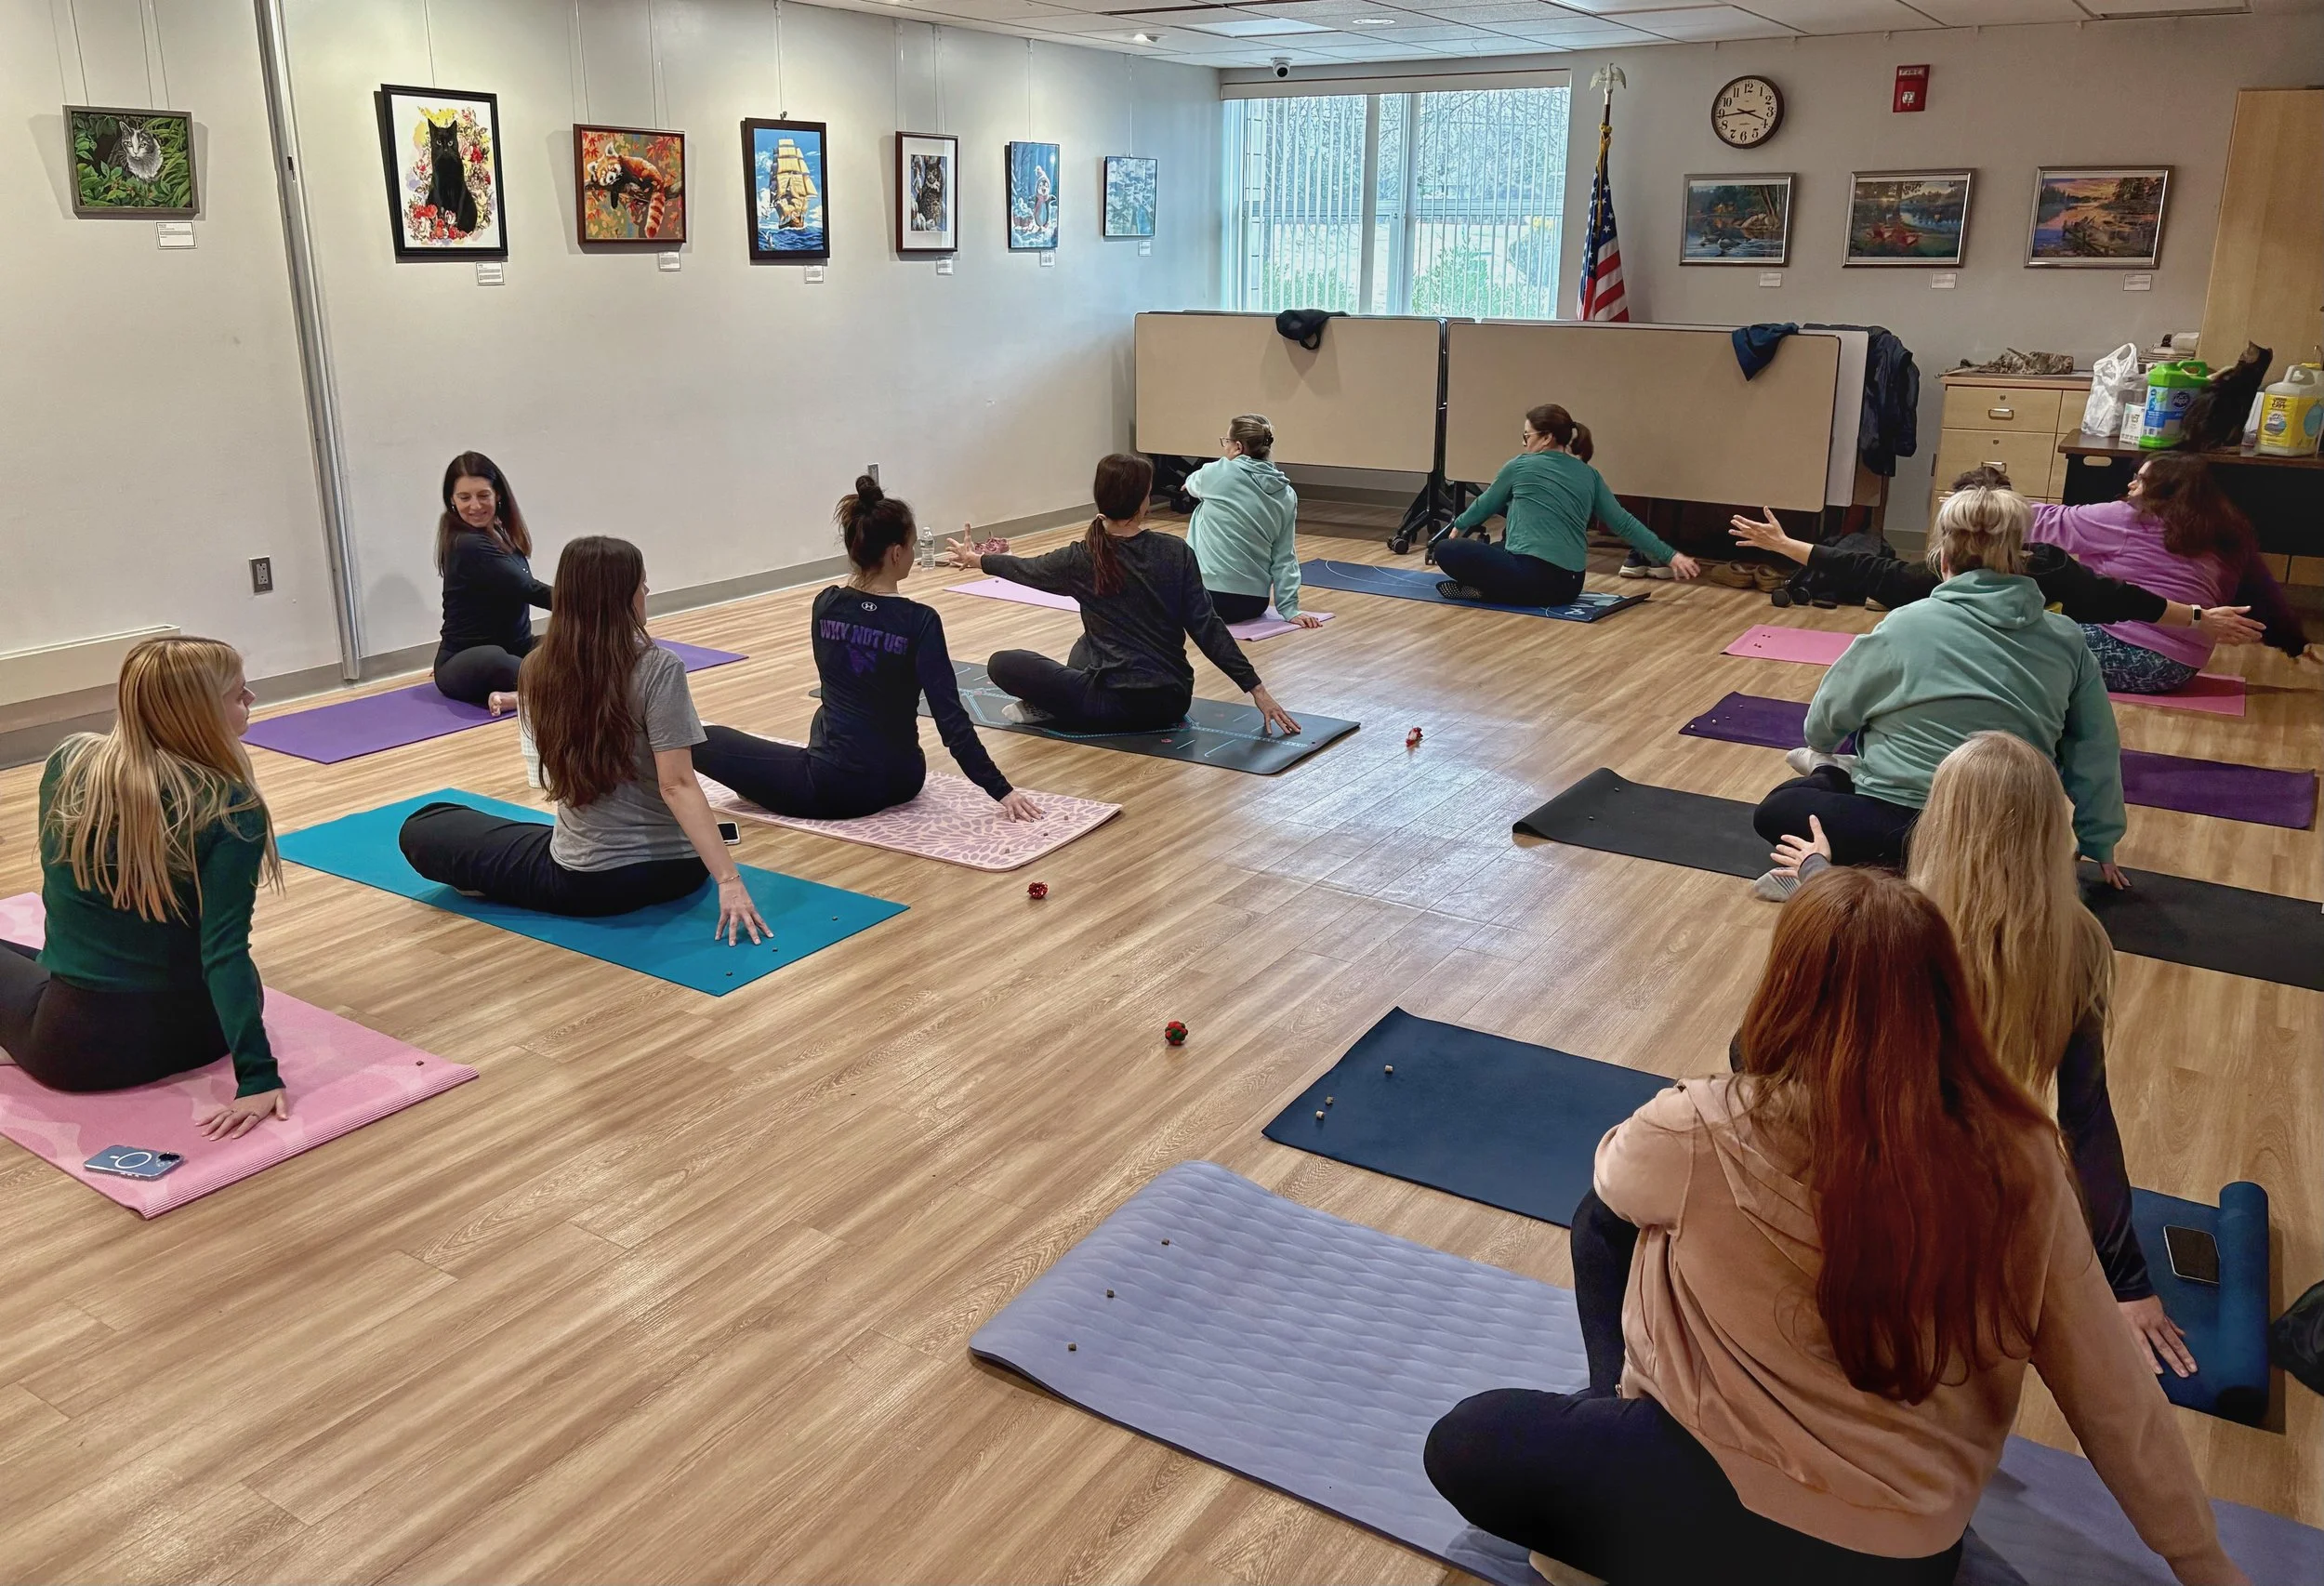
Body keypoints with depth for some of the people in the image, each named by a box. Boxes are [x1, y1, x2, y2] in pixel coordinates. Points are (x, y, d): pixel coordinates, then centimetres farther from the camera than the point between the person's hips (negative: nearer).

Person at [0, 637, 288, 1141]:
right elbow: (224, 951, -25)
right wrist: (257, 1075, -27)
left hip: (83, 1041, 0)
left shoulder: (68, 762, -7)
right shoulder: (233, 810, -18)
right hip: (201, 1030, 0)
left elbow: (61, 895, 8)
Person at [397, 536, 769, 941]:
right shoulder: (658, 668, -15)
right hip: (675, 868, -1)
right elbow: (676, 785, -21)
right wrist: (729, 880, -23)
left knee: (422, 829, 18)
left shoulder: (538, 669, -4)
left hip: (588, 879, 1)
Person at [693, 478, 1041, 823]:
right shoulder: (919, 622, -16)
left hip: (835, 784, -1)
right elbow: (951, 719, -20)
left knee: (700, 739, 19)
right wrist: (1001, 791, -17)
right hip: (900, 780, 2)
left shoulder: (825, 605, -5)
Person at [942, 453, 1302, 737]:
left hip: (1122, 706, -4)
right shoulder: (1177, 552, -6)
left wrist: (974, 559, 30)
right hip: (1174, 702, 5)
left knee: (1003, 664, 4)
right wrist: (1257, 689, -3)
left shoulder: (1082, 559, -9)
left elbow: (1027, 570, 10)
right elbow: (1207, 628, -7)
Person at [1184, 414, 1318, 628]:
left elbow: (1192, 484, 17)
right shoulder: (1286, 495, 3)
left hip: (1210, 598, -6)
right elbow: (1285, 558, 0)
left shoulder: (1220, 473, -8)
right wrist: (1289, 609, 2)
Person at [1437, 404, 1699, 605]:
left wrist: (1458, 526, 36)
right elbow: (1624, 523, 10)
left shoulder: (1521, 466, 1)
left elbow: (1486, 505, 17)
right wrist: (1669, 556, 15)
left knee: (1447, 549, 2)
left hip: (1536, 578, -7)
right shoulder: (1589, 474, 13)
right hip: (1570, 585, 7)